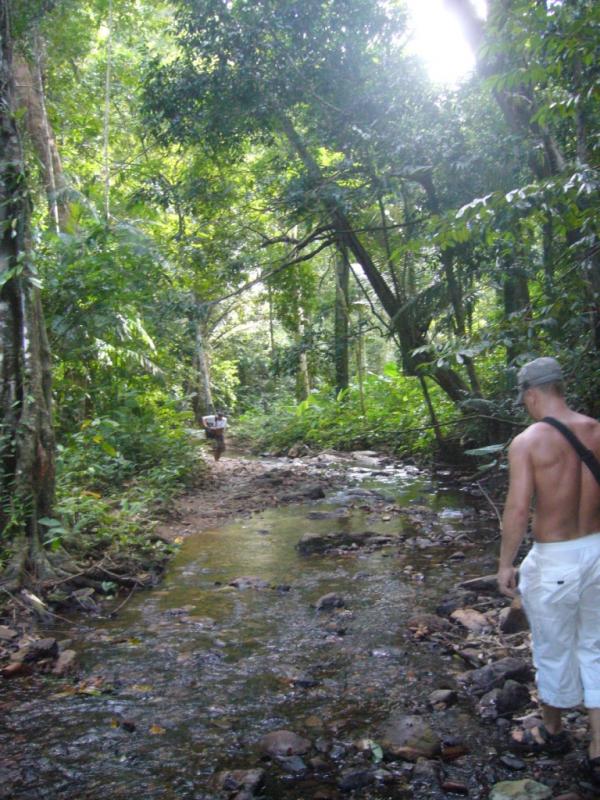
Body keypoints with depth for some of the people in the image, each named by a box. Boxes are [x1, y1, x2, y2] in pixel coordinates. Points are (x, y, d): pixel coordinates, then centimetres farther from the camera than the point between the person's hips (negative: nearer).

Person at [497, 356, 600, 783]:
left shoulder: (527, 442, -16)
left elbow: (518, 510, -19)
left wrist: (505, 563, -6)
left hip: (554, 559, -5)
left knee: (554, 651, 15)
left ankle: (553, 732, 38)